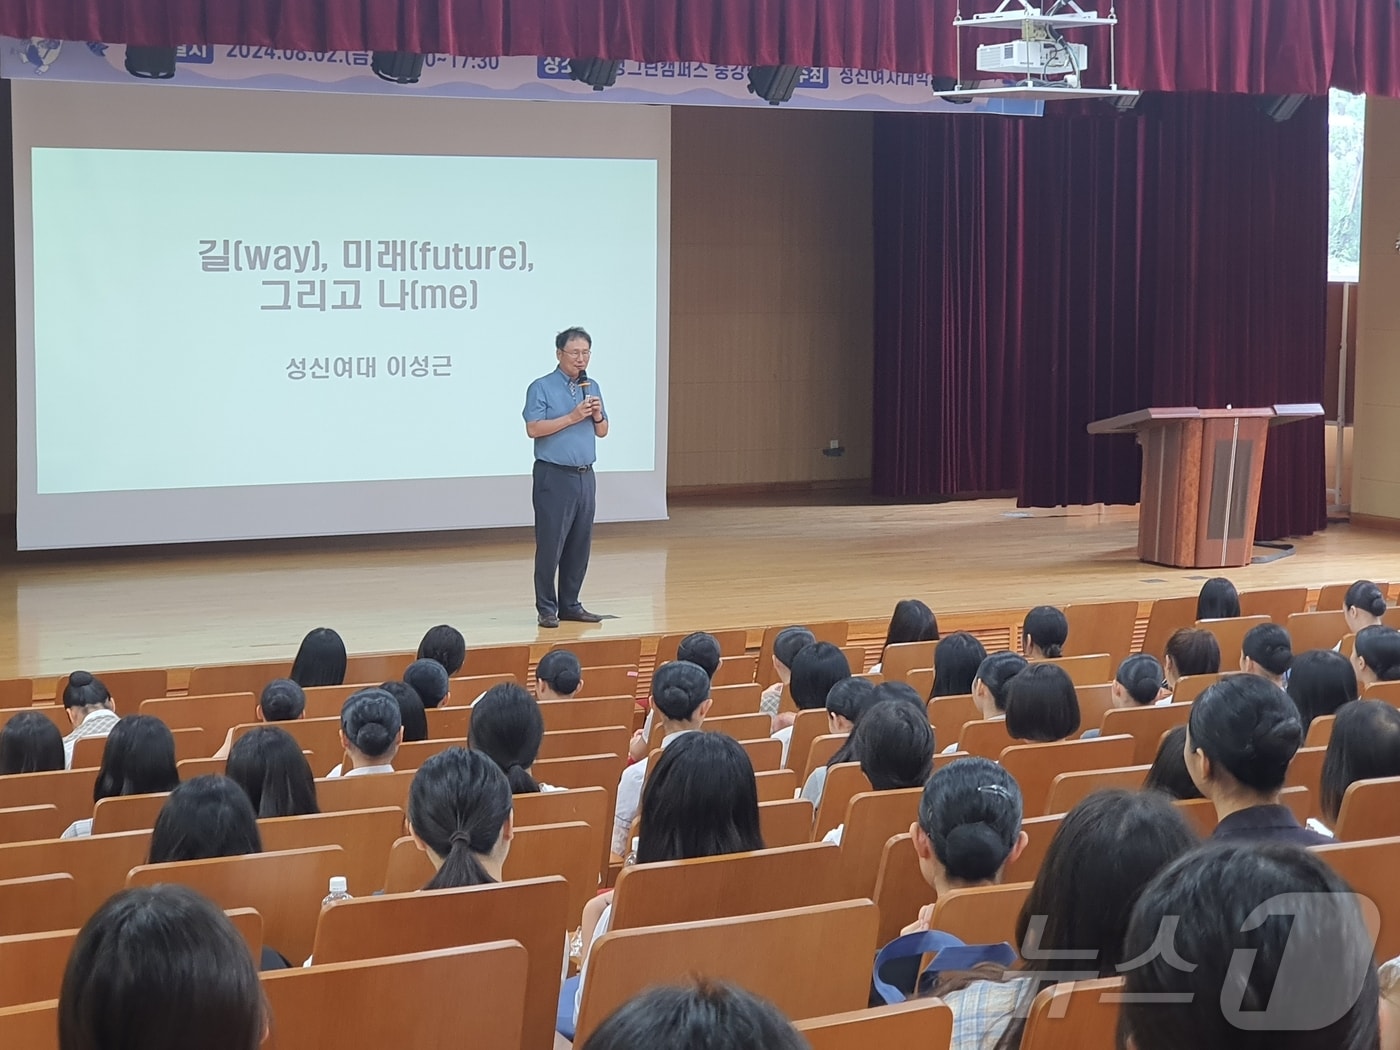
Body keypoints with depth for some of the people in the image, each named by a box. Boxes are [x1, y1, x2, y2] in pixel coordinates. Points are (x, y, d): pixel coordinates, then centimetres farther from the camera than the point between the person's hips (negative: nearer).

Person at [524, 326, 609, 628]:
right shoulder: (542, 387, -6)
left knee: (580, 544, 8)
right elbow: (533, 428, -15)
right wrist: (573, 417, -19)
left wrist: (598, 416, -6)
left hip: (585, 476, 6)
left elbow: (602, 432, 16)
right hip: (554, 476, -6)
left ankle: (570, 604, 17)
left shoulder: (591, 387, 13)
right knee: (550, 543, -5)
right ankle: (546, 608, 1)